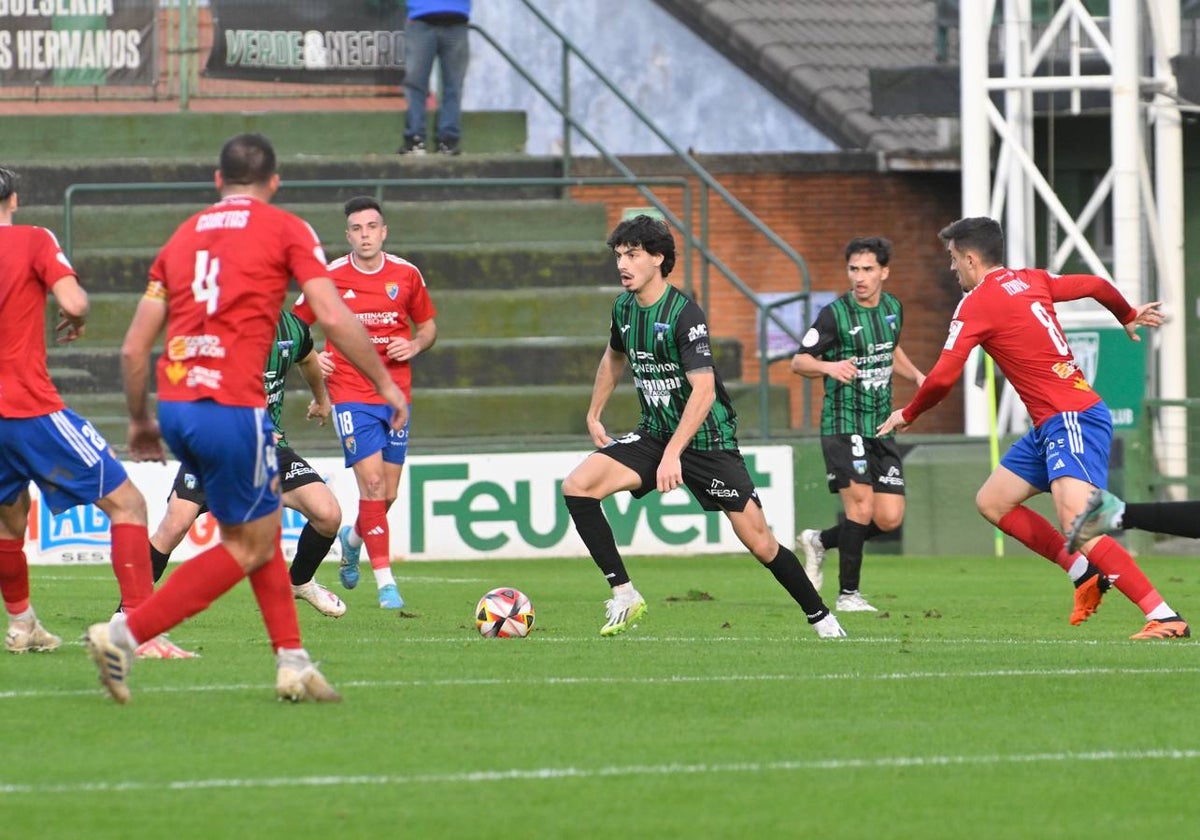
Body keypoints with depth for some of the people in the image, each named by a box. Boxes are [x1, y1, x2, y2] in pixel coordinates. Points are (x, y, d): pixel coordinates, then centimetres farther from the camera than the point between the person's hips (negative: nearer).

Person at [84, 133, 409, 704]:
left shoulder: (184, 235, 18)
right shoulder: (285, 230, 4)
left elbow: (133, 347, 16)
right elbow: (333, 317, -6)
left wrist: (140, 421, 27)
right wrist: (384, 384, 3)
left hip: (174, 404, 6)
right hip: (232, 406, -6)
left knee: (261, 529, 21)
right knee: (249, 546, 5)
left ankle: (292, 661, 17)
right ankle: (124, 633, -5)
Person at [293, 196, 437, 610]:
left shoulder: (407, 275, 3)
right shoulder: (331, 278, -4)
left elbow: (428, 325, 16)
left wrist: (415, 345, -5)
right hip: (351, 394, -3)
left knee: (387, 495, 7)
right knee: (372, 482, -16)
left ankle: (353, 538, 41)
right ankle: (386, 582, -11)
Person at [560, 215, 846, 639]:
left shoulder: (684, 314, -21)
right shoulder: (624, 307, 2)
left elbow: (704, 391, -27)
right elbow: (614, 358, 25)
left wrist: (673, 453, -33)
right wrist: (594, 416, 24)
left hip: (707, 440, -6)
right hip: (654, 435, 6)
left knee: (759, 543, -5)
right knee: (577, 486, -15)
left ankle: (820, 617, 15)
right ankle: (623, 596, -10)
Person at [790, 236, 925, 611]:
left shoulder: (893, 308, 8)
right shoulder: (834, 314, -10)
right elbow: (799, 361, -7)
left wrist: (916, 375, 10)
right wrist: (828, 367, -27)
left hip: (881, 428, 6)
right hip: (843, 424, -6)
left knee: (890, 517, 0)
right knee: (862, 506, -17)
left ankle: (820, 541, 24)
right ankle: (848, 594, -4)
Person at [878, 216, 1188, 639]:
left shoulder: (976, 304, -10)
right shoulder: (1031, 281, 12)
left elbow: (942, 378, -13)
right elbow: (1097, 286, 22)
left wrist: (907, 414, 6)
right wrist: (1128, 316, 43)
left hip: (1073, 420, -10)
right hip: (1052, 426, 10)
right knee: (992, 502, 16)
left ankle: (1165, 618, -28)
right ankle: (1087, 575, 13)